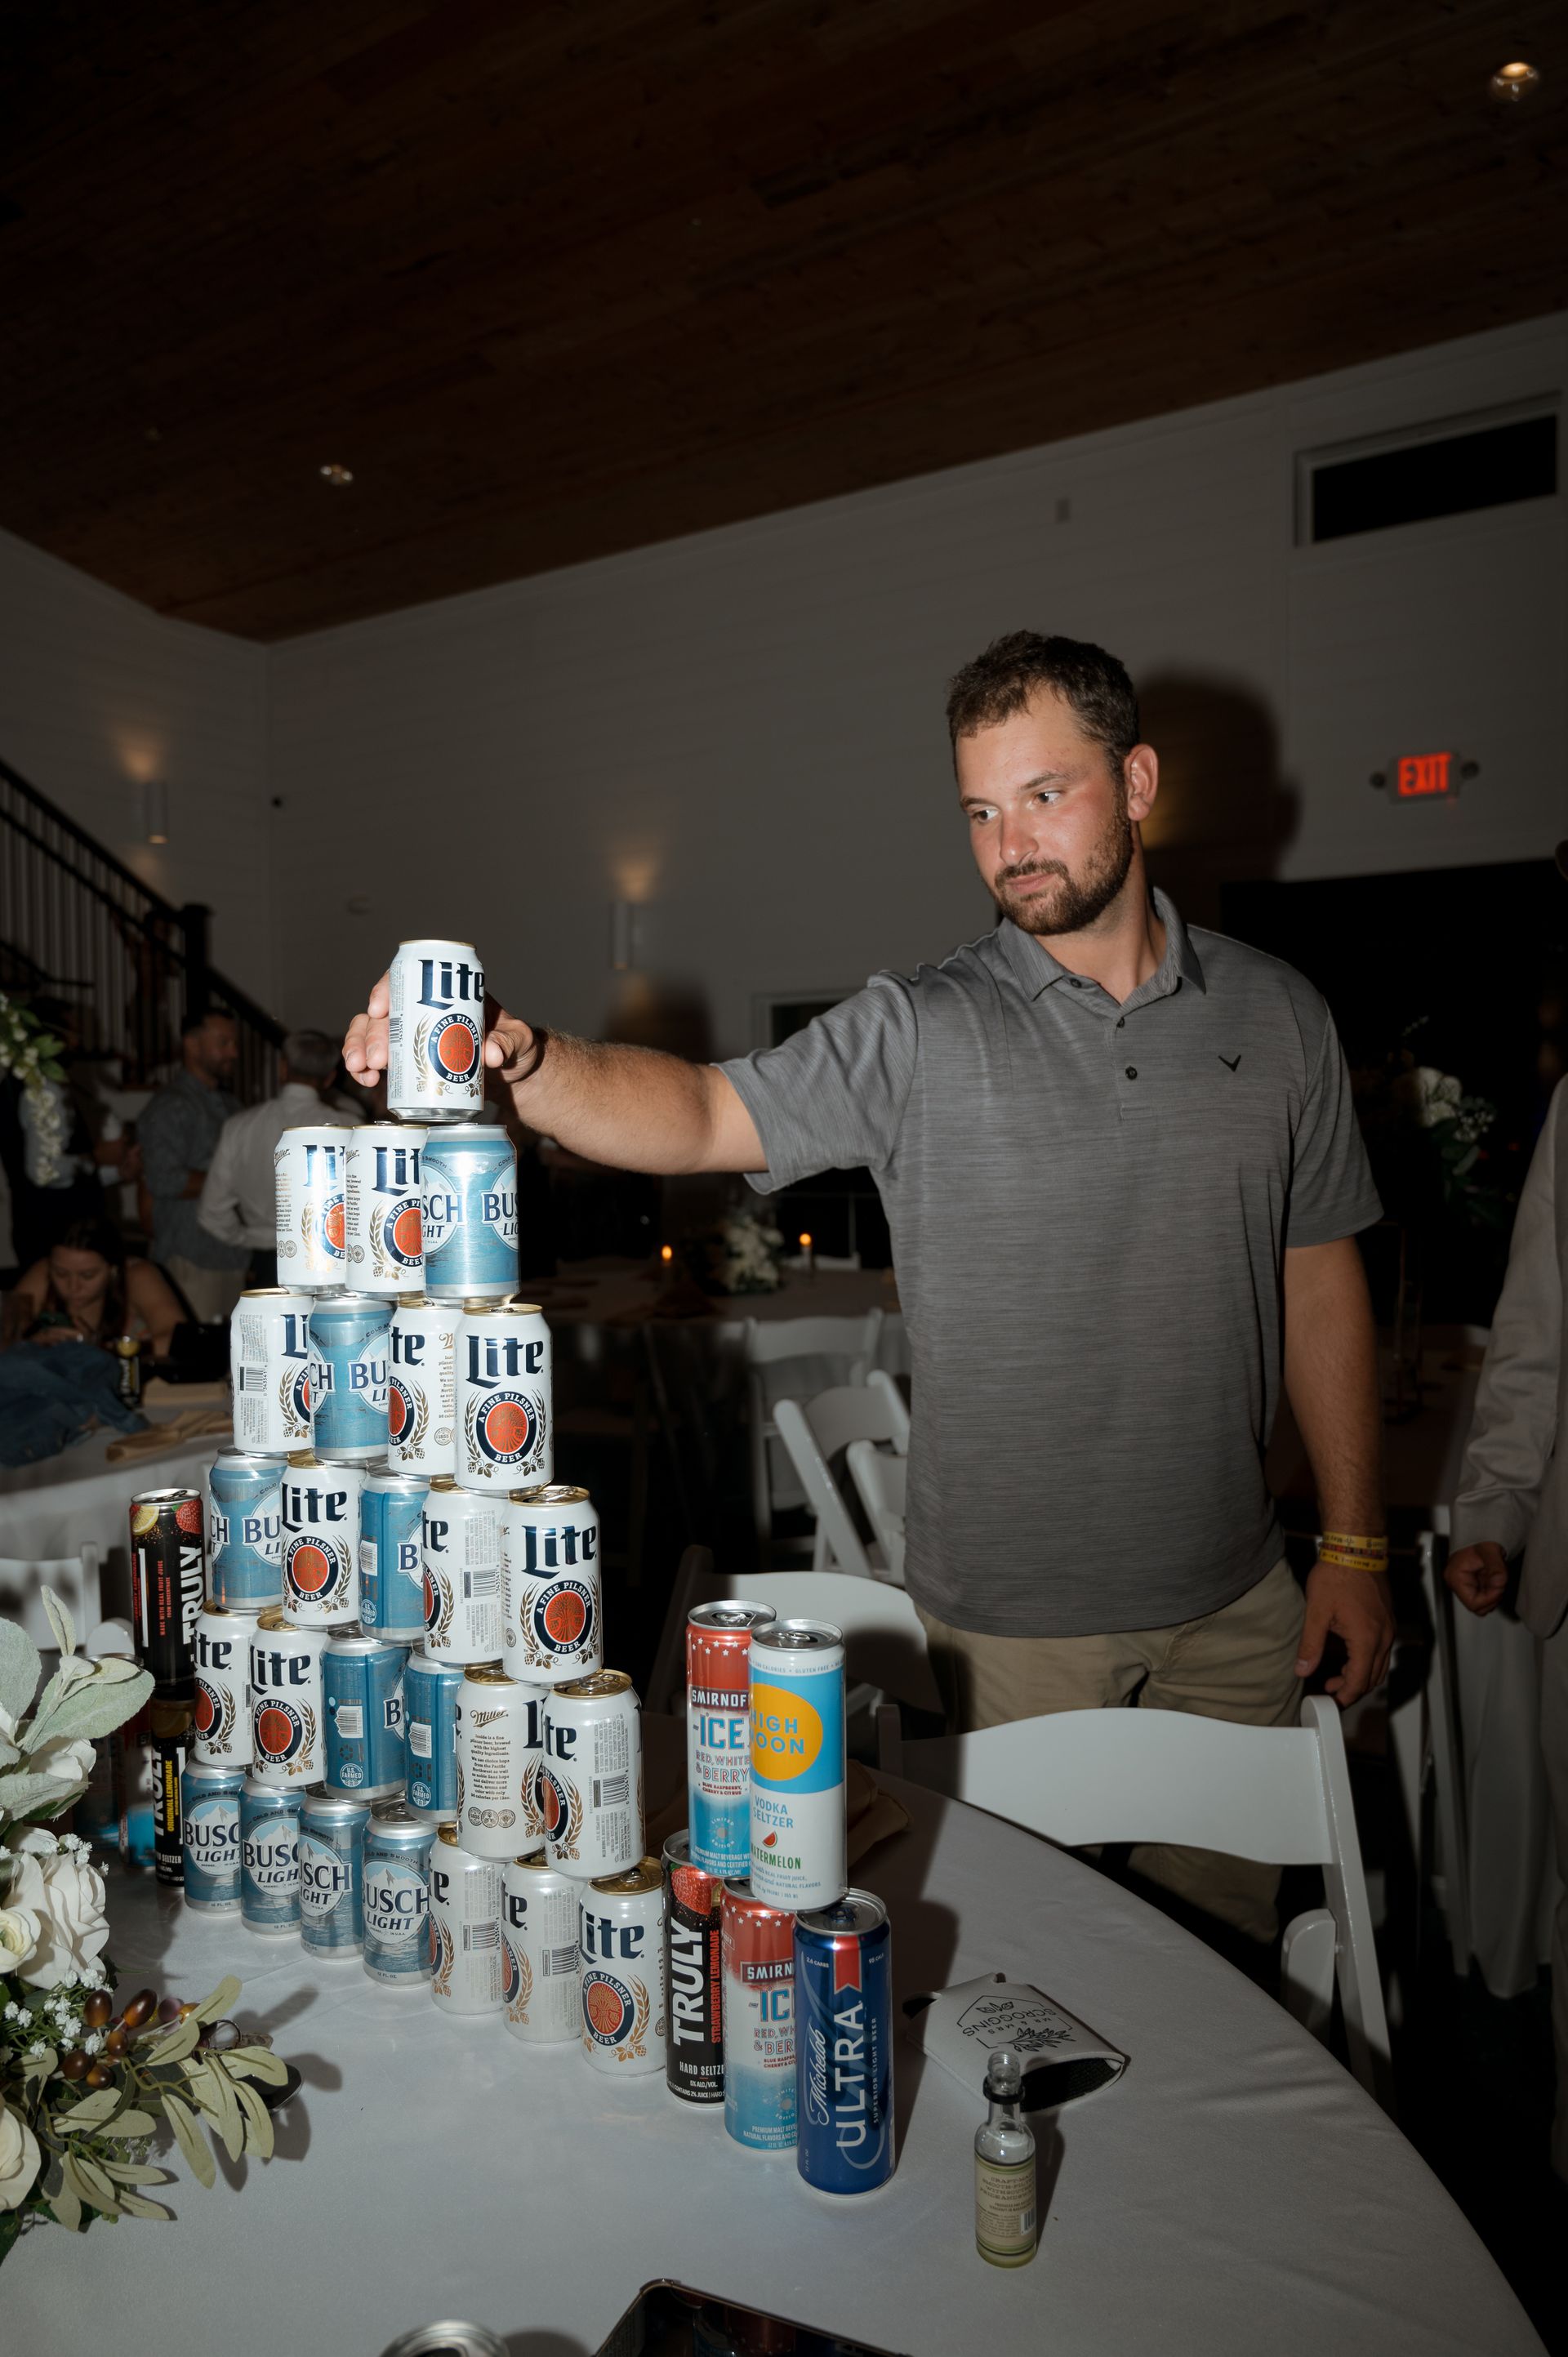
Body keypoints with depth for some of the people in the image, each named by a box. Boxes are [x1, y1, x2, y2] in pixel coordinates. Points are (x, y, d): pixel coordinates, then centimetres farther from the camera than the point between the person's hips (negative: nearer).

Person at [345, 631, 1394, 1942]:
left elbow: (1321, 1284, 5)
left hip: (1232, 1600, 3)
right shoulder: (919, 1035, -10)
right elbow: (700, 1115, -20)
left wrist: (1356, 1546, 5)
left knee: (1228, 1931, 19)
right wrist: (513, 1058, -39)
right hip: (1014, 1615, -3)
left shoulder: (1276, 1015, 0)